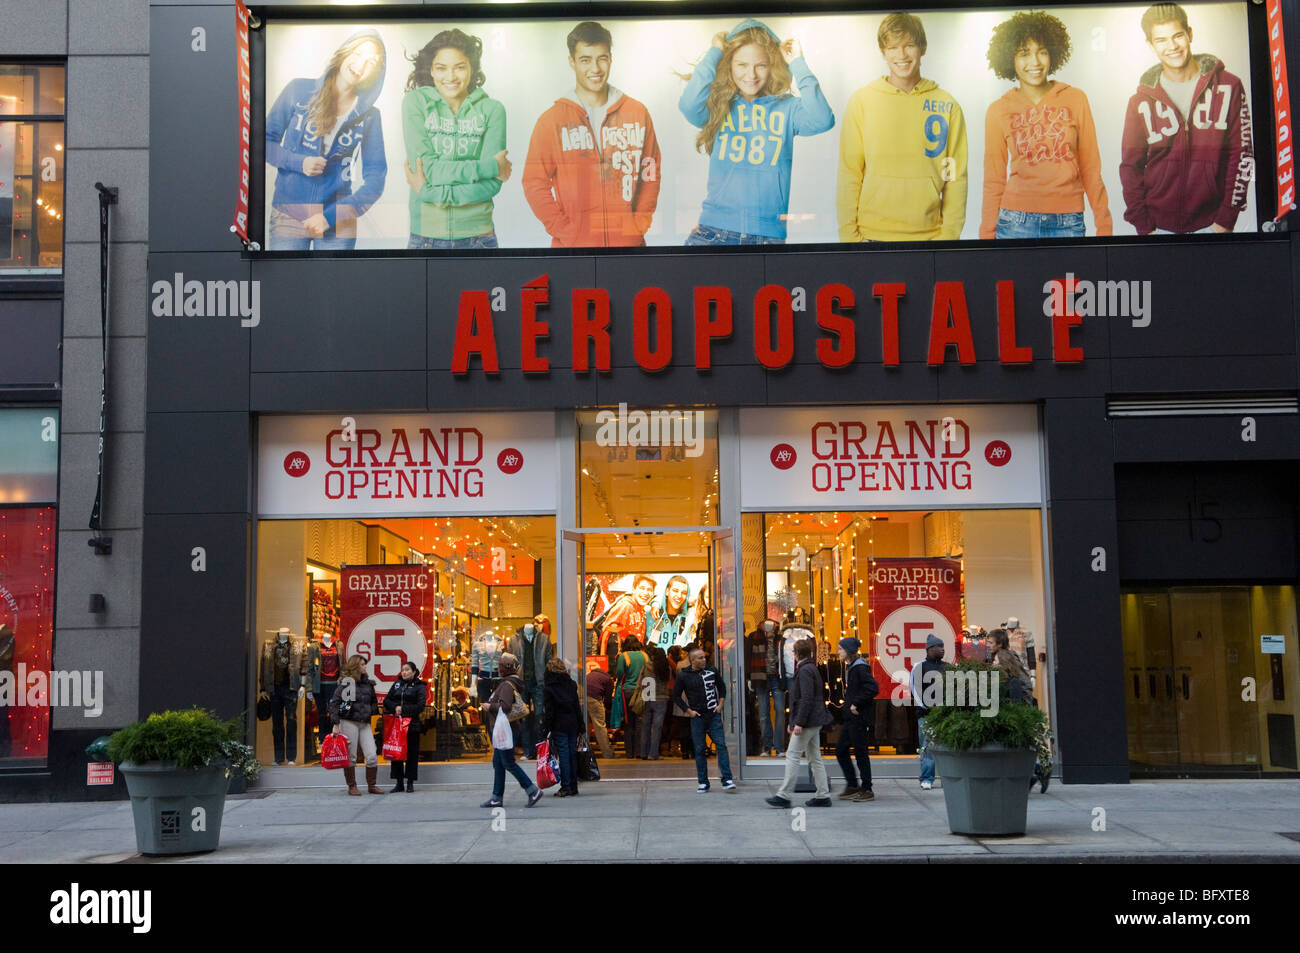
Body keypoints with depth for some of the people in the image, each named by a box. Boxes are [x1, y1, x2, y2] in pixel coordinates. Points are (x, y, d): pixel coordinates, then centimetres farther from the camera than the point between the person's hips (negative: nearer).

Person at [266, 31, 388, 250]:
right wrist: (299, 163, -13)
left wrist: (330, 217, -11)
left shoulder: (369, 116, 1)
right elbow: (266, 141, 5)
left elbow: (375, 180, -2)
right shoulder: (299, 90, 1)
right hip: (287, 215, 0)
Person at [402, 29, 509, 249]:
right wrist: (489, 166, -10)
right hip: (426, 235, 0)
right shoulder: (416, 102, 0)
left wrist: (433, 192, -14)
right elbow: (425, 168, -11)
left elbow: (493, 184, -8)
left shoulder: (491, 109, 1)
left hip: (477, 235, 0)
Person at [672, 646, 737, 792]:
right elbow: (676, 696, 5)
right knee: (699, 750, 2)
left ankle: (727, 780, -6)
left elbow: (722, 686, 19)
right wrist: (688, 711, -2)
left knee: (721, 745, -7)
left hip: (714, 715, 1)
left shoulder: (712, 671, 4)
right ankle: (703, 783, 11)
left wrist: (720, 704, 8)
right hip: (697, 717, -1)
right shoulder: (683, 676, -3)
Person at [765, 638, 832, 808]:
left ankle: (784, 795, -7)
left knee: (792, 756, -7)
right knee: (815, 758, 11)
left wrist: (799, 722, -23)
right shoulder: (811, 668, 16)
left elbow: (807, 698, -21)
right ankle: (823, 796, 11)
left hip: (808, 721, -10)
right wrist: (794, 721, 24)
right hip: (815, 721, 10)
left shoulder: (804, 670, -14)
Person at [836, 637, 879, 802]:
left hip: (860, 717, -10)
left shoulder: (860, 668, -16)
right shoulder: (850, 668, 14)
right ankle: (852, 785, 20)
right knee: (840, 749, 12)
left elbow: (873, 688, -25)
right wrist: (849, 704, 11)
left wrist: (856, 704, -21)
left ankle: (867, 790, 6)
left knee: (860, 752, -3)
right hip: (851, 717, 10)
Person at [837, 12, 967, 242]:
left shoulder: (947, 106, 6)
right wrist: (849, 236, -4)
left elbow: (956, 178, 5)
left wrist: (950, 235, -2)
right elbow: (848, 174, 2)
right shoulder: (862, 102, 4)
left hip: (928, 234, 1)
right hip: (873, 234, -1)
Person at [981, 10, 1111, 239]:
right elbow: (993, 181, 8)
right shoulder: (998, 111, 4)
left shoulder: (1075, 100, 5)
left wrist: (1104, 226, 4)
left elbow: (1091, 169, 7)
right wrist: (987, 234, 4)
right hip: (1016, 222, 0)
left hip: (1068, 223, 1)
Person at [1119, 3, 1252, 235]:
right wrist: (1143, 227, -2)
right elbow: (1130, 166, 6)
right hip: (1161, 225, 1)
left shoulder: (1228, 87, 1)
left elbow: (1241, 155, 0)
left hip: (1211, 223, -1)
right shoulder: (1141, 101, 4)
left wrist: (1226, 220, -6)